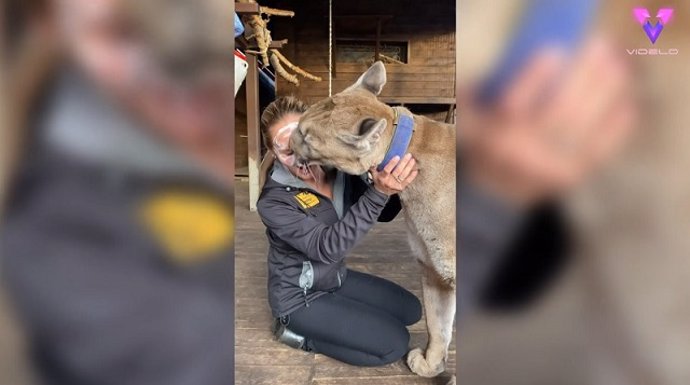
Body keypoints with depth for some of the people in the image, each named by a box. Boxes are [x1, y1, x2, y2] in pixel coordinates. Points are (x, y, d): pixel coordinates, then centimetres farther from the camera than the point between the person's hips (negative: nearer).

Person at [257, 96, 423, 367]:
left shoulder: (339, 170, -10)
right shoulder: (273, 201, -27)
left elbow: (383, 214, -5)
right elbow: (326, 247, -37)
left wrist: (395, 186, -28)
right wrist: (378, 192, -47)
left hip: (337, 278, 7)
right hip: (300, 296, -7)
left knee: (411, 309, 12)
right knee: (395, 344, -8)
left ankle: (329, 323, 14)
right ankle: (299, 333, 3)